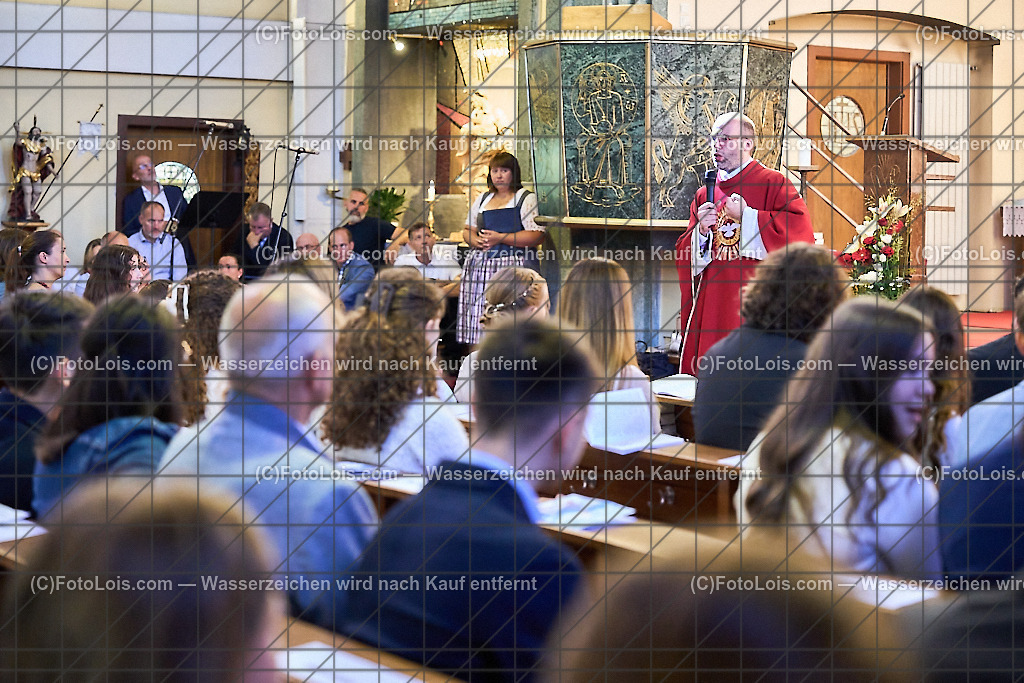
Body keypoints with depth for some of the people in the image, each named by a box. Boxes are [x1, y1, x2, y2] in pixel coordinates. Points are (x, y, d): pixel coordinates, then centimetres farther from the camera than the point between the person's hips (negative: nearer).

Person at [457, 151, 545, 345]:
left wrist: (500, 238, -13)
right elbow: (468, 229, 27)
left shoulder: (527, 198, 2)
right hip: (478, 263, 6)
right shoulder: (483, 199, 21)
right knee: (476, 316, -3)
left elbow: (537, 236, -9)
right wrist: (475, 240, 2)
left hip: (509, 264, -5)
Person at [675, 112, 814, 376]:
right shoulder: (704, 195, 16)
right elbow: (684, 253, 17)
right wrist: (701, 231, -5)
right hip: (712, 302, 5)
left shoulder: (773, 184, 1)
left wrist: (746, 216, -12)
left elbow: (801, 229, -14)